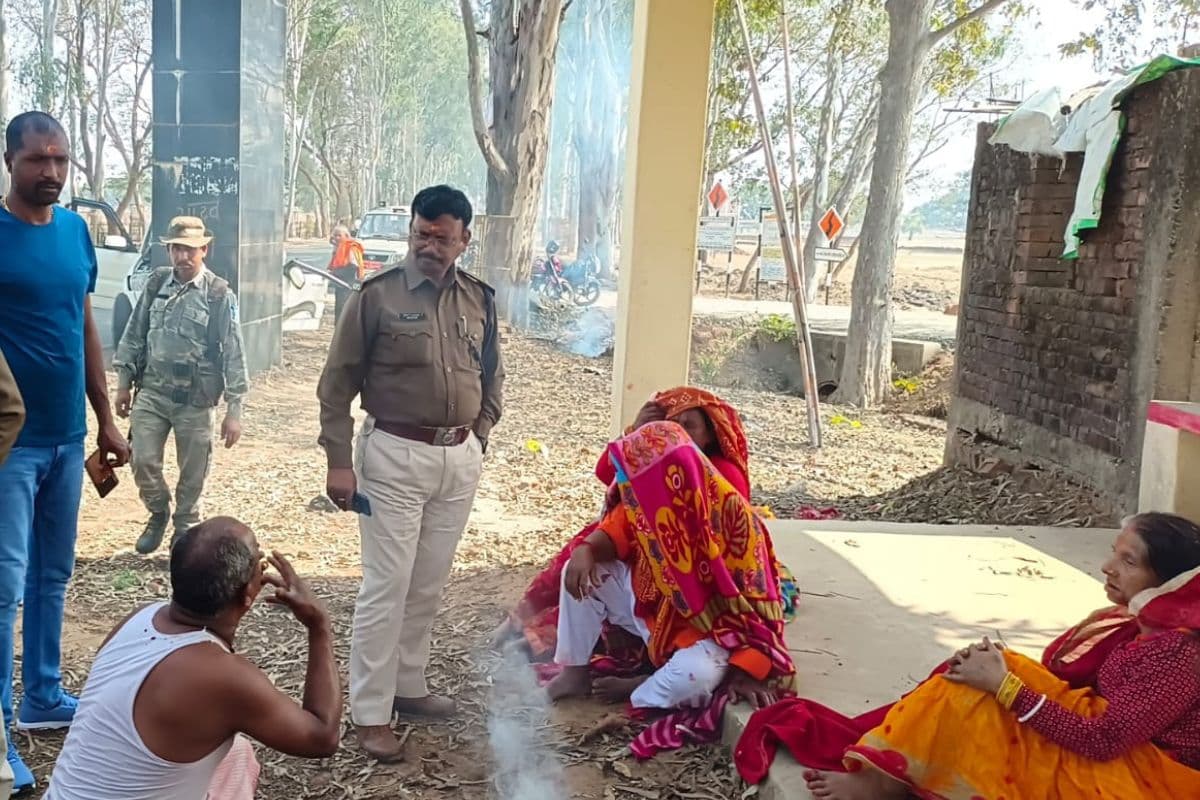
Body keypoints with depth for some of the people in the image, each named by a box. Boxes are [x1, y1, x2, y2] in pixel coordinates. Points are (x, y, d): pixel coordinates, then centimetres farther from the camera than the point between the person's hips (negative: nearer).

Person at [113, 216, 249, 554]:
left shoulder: (220, 295, -9)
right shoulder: (156, 284, 2)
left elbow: (233, 354, -9)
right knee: (143, 461, 1)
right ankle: (158, 513, 29)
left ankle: (184, 530, 27)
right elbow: (134, 334, 10)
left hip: (195, 400, -3)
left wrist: (234, 410, -12)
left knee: (193, 473, 6)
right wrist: (124, 382, 9)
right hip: (151, 392, 3)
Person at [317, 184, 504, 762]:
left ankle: (408, 685, 31)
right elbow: (337, 384, -6)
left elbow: (492, 377, 18)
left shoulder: (479, 300, 5)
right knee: (387, 584, -2)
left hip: (459, 459, 5)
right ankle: (369, 711, 9)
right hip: (395, 455, -5)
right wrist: (338, 461, -10)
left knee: (430, 584, 14)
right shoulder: (377, 296, -9)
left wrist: (478, 437, 11)